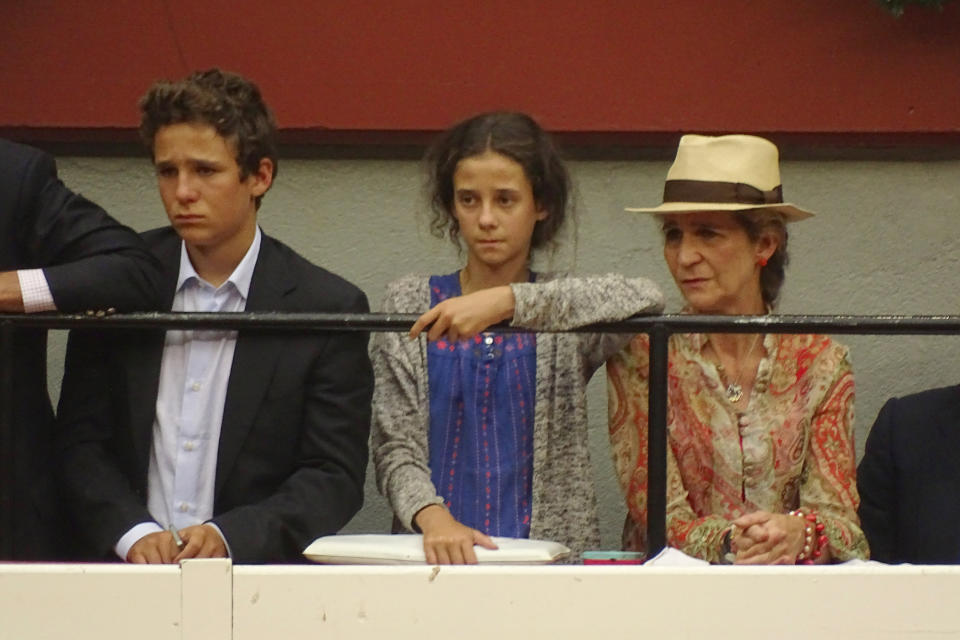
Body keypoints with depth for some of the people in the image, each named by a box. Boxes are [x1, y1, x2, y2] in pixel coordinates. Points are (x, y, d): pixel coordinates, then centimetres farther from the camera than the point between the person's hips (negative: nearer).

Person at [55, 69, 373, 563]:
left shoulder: (328, 309, 2)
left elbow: (336, 477, 1)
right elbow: (81, 441, 8)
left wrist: (229, 537, -14)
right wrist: (132, 533, -9)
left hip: (256, 575, -2)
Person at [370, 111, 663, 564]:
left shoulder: (564, 314, 8)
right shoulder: (410, 305, 10)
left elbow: (646, 299, -14)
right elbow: (396, 446, 4)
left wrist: (509, 301, -24)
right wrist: (433, 516, -17)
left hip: (552, 557, -1)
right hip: (440, 560, 1)